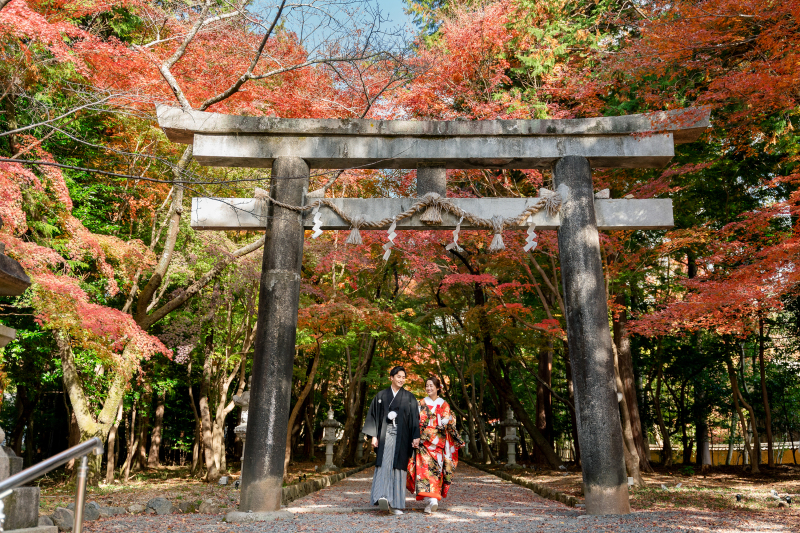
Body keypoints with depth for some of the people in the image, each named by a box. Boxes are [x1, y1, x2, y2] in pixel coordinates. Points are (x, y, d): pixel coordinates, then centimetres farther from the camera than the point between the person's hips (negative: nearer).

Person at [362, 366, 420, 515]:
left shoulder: (409, 397, 9)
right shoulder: (381, 396, 9)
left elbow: (414, 418, 3)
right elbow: (373, 415, 8)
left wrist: (416, 437, -8)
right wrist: (374, 435, -2)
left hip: (401, 436, 0)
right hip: (385, 434, 0)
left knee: (398, 467, -1)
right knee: (384, 465, -15)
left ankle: (395, 504, 3)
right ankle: (383, 497, -28)